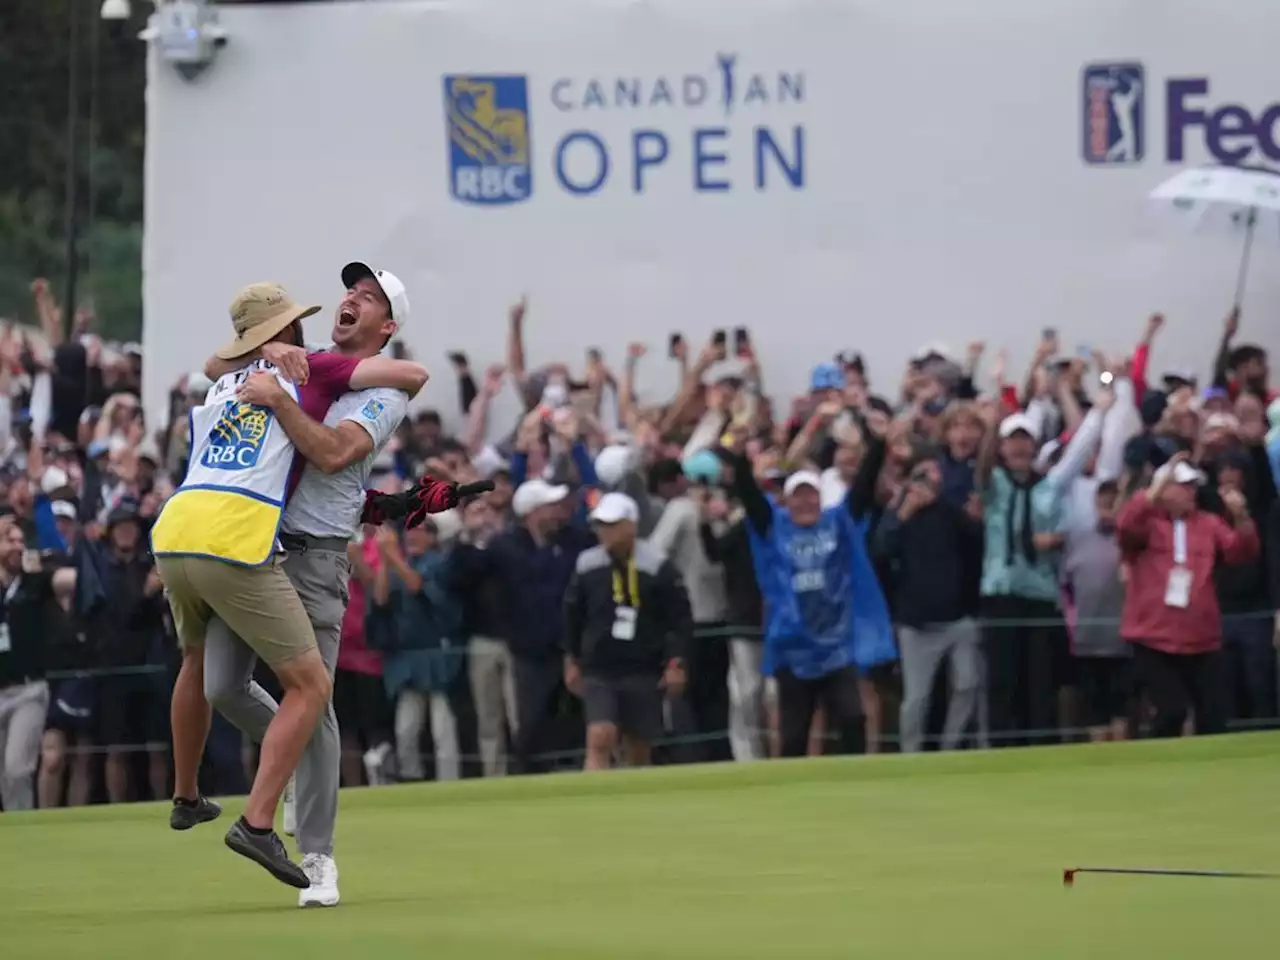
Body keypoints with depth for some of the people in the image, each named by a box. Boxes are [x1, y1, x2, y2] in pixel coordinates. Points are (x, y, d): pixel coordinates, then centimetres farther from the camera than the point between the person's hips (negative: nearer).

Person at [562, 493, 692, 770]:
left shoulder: (657, 566, -8)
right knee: (599, 738, -18)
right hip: (598, 671, 1)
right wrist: (572, 661, 17)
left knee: (639, 750, 9)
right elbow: (573, 616, 14)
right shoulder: (587, 565, 1)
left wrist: (675, 664, -9)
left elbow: (680, 617, -3)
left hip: (644, 672, -1)